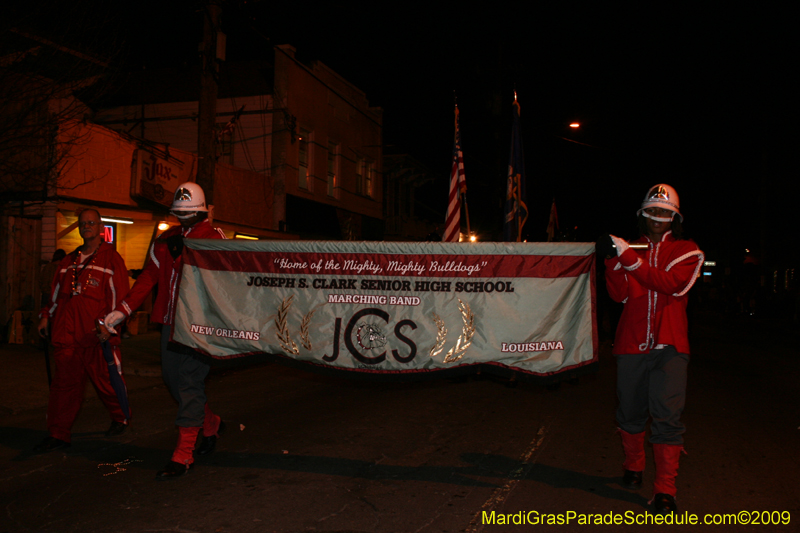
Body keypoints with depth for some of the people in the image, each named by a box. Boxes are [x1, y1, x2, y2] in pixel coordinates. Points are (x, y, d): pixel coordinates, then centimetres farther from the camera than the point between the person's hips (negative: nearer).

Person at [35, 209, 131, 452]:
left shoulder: (111, 259, 1)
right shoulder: (69, 261, 19)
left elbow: (119, 296, -5)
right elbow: (56, 293, 26)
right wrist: (47, 316, 14)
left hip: (97, 334, -5)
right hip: (67, 332, 5)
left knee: (105, 380, 5)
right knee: (64, 382, 4)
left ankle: (120, 418, 27)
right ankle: (58, 434, 10)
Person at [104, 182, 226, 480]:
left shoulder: (213, 239, -2)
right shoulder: (165, 240, 16)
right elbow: (149, 277, 16)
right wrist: (123, 310, 10)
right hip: (169, 322, 7)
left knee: (189, 383, -6)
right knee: (172, 378, 13)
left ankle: (183, 454, 1)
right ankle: (211, 424, 35)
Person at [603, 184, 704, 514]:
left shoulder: (687, 252, 6)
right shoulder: (630, 250, 11)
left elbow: (670, 283, -15)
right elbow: (619, 295, -2)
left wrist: (630, 259, -24)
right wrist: (612, 261, -18)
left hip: (669, 345, -2)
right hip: (631, 342, 2)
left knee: (667, 414, -9)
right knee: (630, 411, 11)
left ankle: (665, 490, -4)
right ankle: (633, 467, 32)